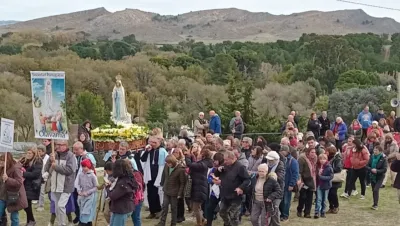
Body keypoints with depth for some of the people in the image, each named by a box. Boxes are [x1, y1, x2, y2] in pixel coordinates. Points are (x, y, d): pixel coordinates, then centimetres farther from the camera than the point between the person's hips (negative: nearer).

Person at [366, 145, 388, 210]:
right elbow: (367, 166, 0)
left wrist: (377, 171, -27)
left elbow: (384, 169, -14)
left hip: (380, 177, -5)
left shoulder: (383, 159, -12)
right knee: (373, 190, 11)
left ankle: (375, 205, -11)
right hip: (372, 176, 5)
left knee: (376, 190, -16)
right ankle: (375, 204, 23)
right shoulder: (372, 157, 0)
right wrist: (371, 169, -20)